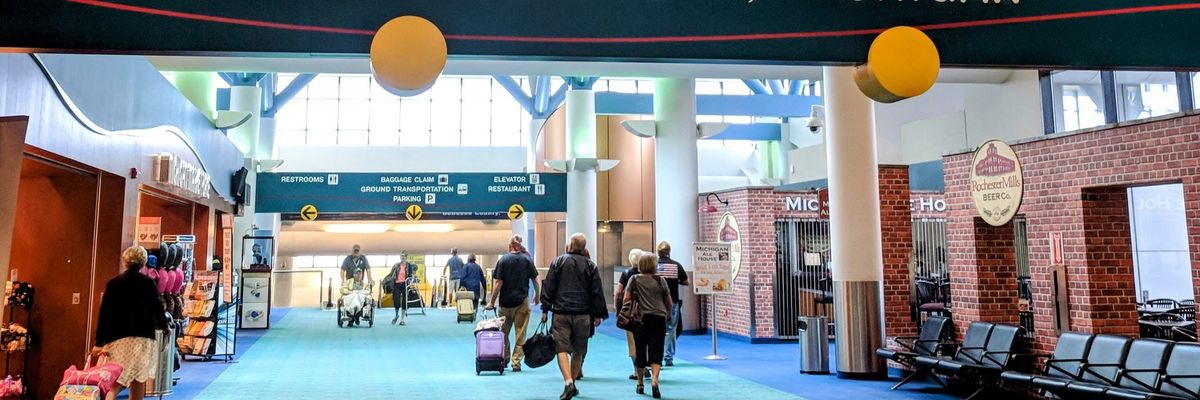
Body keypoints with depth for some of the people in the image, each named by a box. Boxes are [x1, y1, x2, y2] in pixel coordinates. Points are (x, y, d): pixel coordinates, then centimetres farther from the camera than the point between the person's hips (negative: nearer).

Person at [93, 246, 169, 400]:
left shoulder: (113, 283, 4)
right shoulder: (148, 283, -1)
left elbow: (104, 314, 2)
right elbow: (157, 307, 1)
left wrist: (99, 342, 3)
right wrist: (164, 326, 21)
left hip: (118, 338, 1)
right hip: (143, 337, -1)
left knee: (116, 381, -2)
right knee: (139, 380, 10)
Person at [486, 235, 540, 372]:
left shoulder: (503, 260, -5)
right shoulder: (527, 260, 0)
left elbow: (498, 283, -9)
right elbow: (535, 280, 4)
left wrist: (492, 301, -4)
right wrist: (537, 294, 21)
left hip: (506, 302, -1)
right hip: (522, 301, 1)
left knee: (504, 333, 15)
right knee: (520, 334, 5)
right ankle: (516, 362, 3)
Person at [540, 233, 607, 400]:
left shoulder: (558, 262, 3)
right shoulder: (590, 265, 4)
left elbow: (548, 287, 1)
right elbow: (597, 292, 4)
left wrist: (545, 309, 5)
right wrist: (598, 314, 9)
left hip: (561, 313, -1)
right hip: (583, 314, 1)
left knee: (562, 348, -3)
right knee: (578, 350, 14)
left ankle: (568, 382, -20)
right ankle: (572, 383, 22)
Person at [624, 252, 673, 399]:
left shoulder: (634, 279, 4)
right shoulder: (660, 280, 3)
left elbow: (626, 299, -1)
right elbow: (669, 304, 9)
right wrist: (665, 311, 28)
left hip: (640, 319, 1)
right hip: (659, 319, -1)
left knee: (641, 350, 12)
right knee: (656, 351, -1)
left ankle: (640, 384, 24)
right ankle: (654, 380, -22)